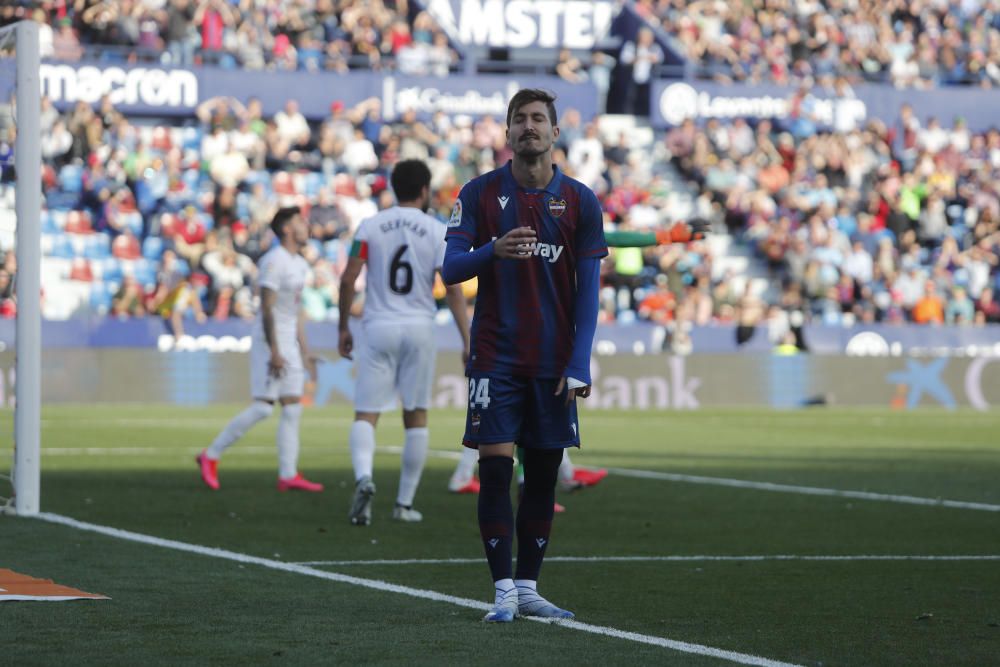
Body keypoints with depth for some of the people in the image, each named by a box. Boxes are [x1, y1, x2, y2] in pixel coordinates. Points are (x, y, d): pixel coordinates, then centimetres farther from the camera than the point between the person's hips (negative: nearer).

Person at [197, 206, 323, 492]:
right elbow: (267, 309, -19)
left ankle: (288, 475, 3)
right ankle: (210, 456, -1)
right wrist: (274, 352, -23)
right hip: (270, 340, -9)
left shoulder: (300, 264, 15)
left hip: (289, 343, 9)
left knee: (293, 408, 4)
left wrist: (304, 351, 20)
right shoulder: (274, 262, -15)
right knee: (263, 407, -11)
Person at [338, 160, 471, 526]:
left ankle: (364, 478, -28)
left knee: (366, 414, 0)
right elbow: (453, 289, -7)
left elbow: (348, 280, -3)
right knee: (416, 416, 11)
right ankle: (405, 502, 13)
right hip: (418, 329, 0)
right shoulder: (437, 232, -1)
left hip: (378, 329, 0)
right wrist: (467, 341, -6)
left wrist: (344, 328, 9)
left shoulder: (370, 227, 2)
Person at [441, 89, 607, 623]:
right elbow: (450, 268, -3)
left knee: (543, 475, 4)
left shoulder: (580, 201, 3)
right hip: (496, 358, -1)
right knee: (496, 469, -7)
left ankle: (528, 586, 12)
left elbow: (588, 291, 2)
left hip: (553, 365, 2)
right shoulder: (479, 193, 2)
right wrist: (493, 251, -25)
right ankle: (503, 591, -5)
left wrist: (578, 365, -6)